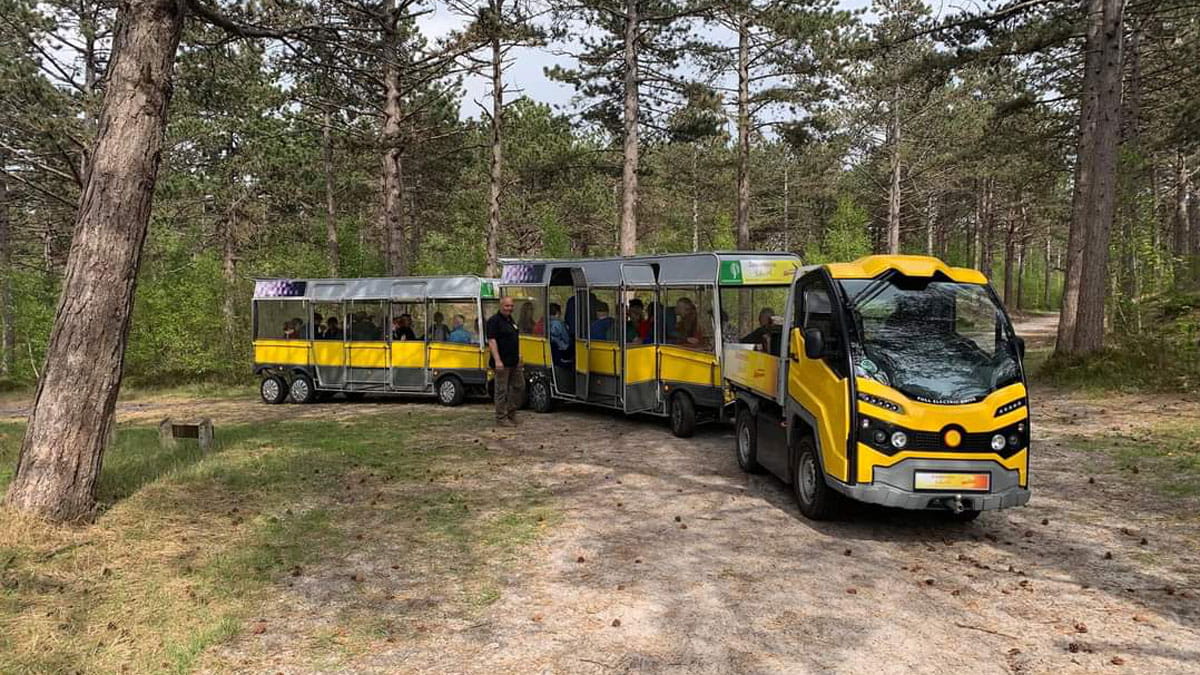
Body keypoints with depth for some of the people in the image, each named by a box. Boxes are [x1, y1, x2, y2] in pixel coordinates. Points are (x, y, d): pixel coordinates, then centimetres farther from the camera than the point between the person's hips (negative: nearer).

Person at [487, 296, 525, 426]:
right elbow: (492, 341, -18)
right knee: (502, 390, -2)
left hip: (515, 362, 9)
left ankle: (511, 414, 24)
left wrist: (519, 357, 22)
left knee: (519, 386, 13)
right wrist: (497, 360, -26)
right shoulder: (494, 321, -11)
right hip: (502, 363, -9)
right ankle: (501, 418, 4)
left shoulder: (511, 320, 16)